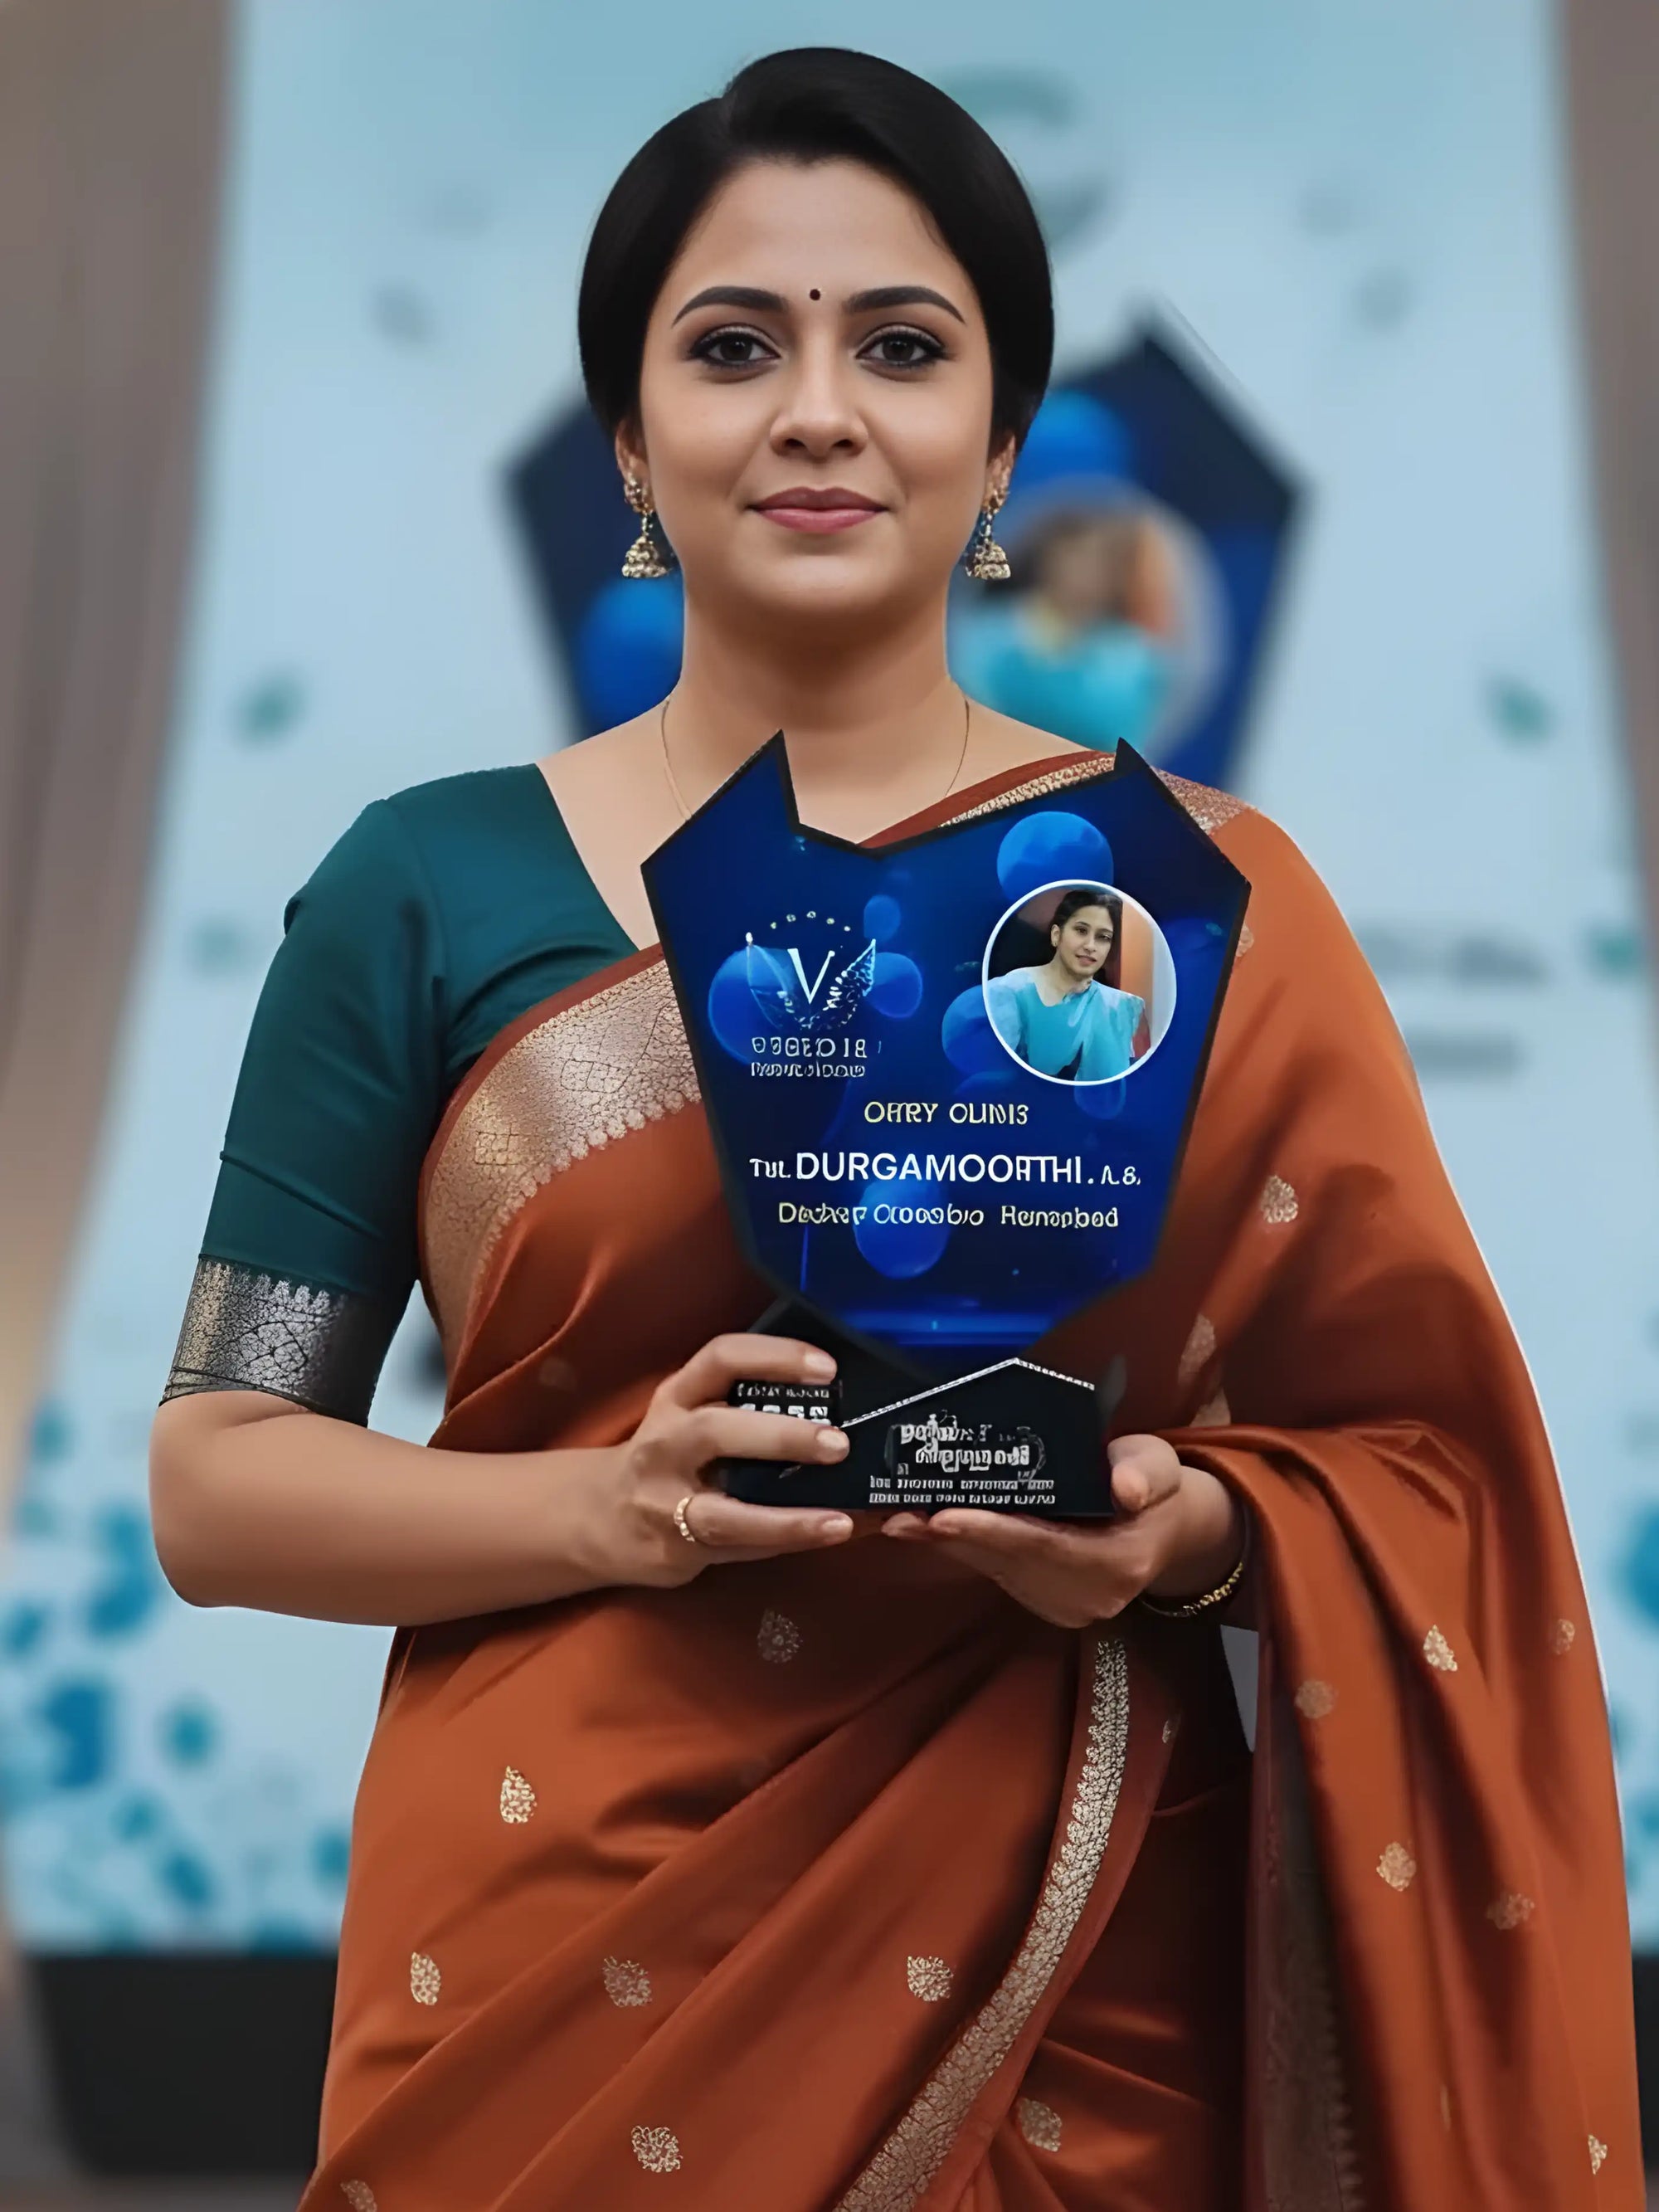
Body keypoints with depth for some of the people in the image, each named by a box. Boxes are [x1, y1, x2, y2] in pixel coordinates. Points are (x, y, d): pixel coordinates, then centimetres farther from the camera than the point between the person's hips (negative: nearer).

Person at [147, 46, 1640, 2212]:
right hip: (557, 1972, 0)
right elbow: (214, 1485, -1)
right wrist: (608, 1503, -18)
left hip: (1067, 2001, 1)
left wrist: (1188, 1527, -17)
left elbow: (1416, 1451, 3)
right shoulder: (424, 891, 0)